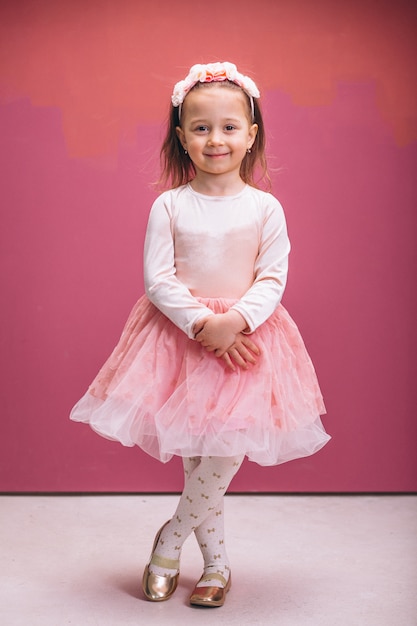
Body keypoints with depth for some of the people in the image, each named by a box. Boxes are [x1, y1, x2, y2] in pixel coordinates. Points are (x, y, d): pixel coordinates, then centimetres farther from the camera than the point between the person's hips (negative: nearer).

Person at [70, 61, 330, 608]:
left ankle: (171, 540, 19)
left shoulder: (265, 208, -2)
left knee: (228, 448, -4)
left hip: (246, 334, 0)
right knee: (192, 451, 6)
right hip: (179, 334, 0)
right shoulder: (169, 206, -3)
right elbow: (157, 279, -7)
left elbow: (273, 279, -5)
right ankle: (217, 561, 24)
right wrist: (201, 323, -19)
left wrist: (234, 321, -20)